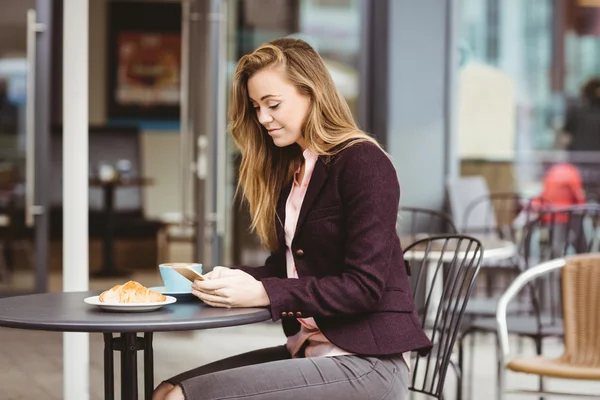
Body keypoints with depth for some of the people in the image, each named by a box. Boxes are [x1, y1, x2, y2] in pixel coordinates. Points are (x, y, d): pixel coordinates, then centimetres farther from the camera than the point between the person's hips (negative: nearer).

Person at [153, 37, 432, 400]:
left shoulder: (362, 162, -10)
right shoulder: (291, 168, 16)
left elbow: (365, 286, -17)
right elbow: (287, 268, 13)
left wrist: (263, 293, -21)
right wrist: (232, 278, -7)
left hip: (367, 362, -8)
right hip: (308, 352, 8)